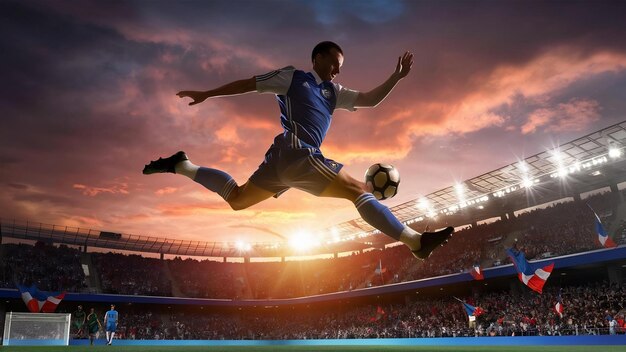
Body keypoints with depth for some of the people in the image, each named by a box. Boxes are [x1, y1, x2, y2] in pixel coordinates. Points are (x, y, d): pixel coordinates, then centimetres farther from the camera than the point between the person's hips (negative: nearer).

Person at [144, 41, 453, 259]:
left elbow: (369, 100, 19)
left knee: (237, 198, 18)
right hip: (295, 153, -9)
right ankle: (416, 241, -18)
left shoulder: (333, 92, 25)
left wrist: (396, 77, 7)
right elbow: (248, 84, 9)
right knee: (360, 190, -14)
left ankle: (181, 165, 23)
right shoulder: (293, 77, 5)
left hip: (285, 159, 9)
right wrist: (206, 95, 12)